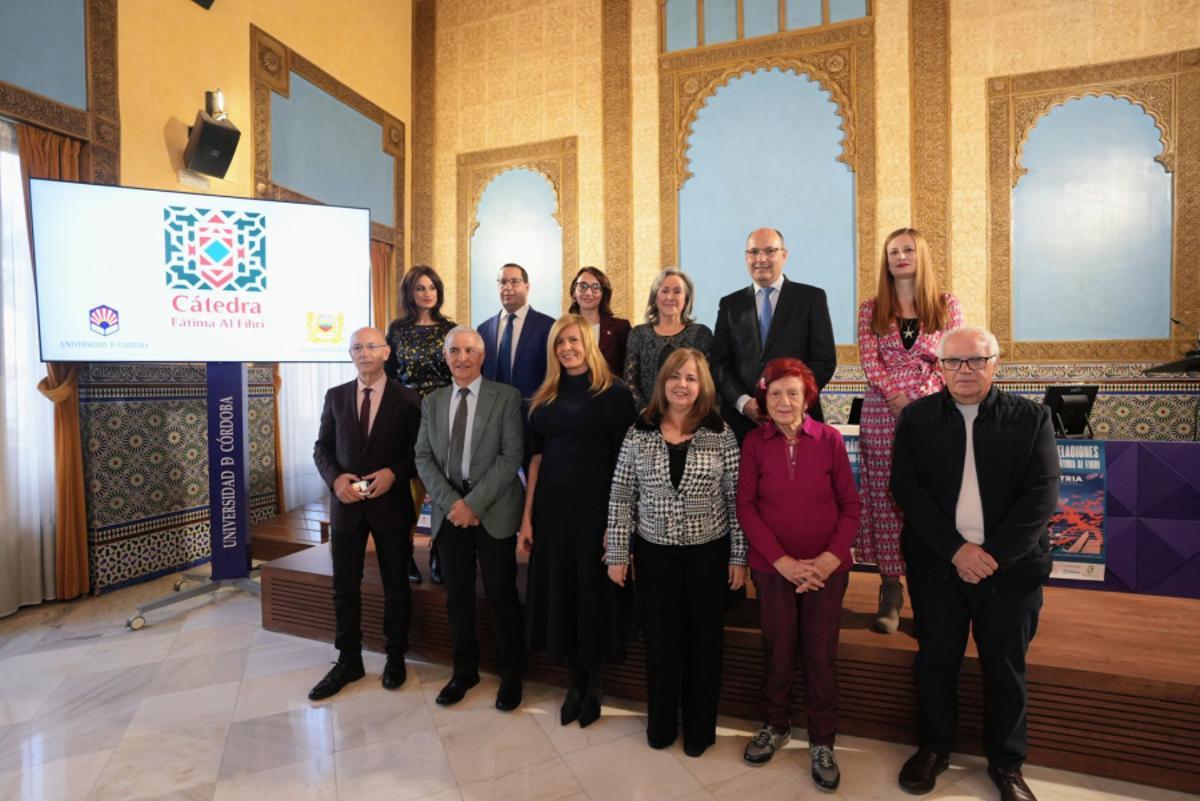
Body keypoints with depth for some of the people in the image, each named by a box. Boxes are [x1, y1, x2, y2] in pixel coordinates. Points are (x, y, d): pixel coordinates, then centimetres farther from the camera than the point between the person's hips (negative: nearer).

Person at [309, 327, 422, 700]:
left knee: (396, 584, 10)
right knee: (344, 586, 11)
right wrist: (335, 478, -12)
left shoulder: (407, 399, -3)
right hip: (346, 504, 3)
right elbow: (322, 448, 6)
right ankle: (348, 660, 28)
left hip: (391, 503, -2)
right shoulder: (335, 396, 6)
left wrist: (394, 473, -19)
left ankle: (395, 657, 28)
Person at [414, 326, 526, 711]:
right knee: (457, 594, 13)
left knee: (501, 594, 5)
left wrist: (474, 503, -15)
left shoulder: (506, 397, -4)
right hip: (449, 509, 4)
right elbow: (423, 457, 5)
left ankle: (510, 673, 24)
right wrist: (451, 502, -9)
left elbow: (511, 456, -11)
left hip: (494, 510, -4)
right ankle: (464, 669, 32)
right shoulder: (432, 402, 10)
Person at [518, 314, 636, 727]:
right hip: (552, 506, 5)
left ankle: (594, 683, 31)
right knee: (559, 590, 12)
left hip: (595, 505, -4)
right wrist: (527, 516, 4)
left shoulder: (613, 393, -6)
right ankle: (575, 681, 32)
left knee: (593, 591, 8)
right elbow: (536, 457, 8)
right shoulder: (545, 397, 8)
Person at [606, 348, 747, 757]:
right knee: (660, 639, 13)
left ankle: (700, 727, 35)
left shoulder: (720, 434, -6)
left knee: (704, 640, 13)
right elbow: (621, 498, -1)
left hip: (709, 552, 0)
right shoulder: (639, 433, -4)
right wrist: (617, 553, -2)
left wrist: (738, 556, -3)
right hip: (655, 552, 1)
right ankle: (660, 723, 35)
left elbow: (736, 500, -3)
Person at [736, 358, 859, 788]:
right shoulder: (754, 442, -5)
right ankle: (775, 725, 38)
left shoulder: (829, 438, -5)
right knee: (777, 651, 14)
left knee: (822, 655, 9)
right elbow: (745, 507, -6)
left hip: (826, 567, 0)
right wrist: (782, 560, -13)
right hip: (772, 567, 0)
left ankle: (822, 742, 31)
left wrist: (832, 556, -12)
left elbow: (850, 503, -1)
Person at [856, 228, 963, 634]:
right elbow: (869, 361, 0)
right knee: (885, 500, 1)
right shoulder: (871, 309, 10)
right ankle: (891, 594, 10)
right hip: (883, 412, 1)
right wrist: (897, 398, -13)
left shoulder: (945, 304, 9)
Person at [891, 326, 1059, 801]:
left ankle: (1006, 762, 34)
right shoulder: (916, 418, 0)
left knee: (1006, 668, 13)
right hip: (936, 564, 0)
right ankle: (933, 747, 33)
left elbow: (1043, 493, -7)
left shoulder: (1031, 418, 0)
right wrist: (956, 549, -15)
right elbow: (906, 489, -6)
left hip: (1011, 566, 0)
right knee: (935, 661, 12)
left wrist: (994, 553, -16)